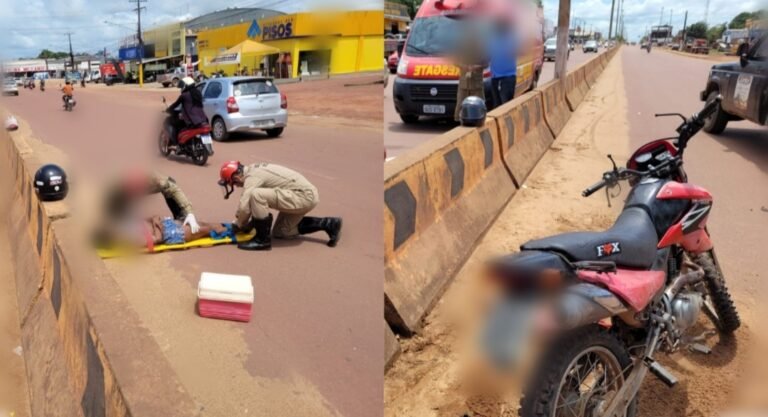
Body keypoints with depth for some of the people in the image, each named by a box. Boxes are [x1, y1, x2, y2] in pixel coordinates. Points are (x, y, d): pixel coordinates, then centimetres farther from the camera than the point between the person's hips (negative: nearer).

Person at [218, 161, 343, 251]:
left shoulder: (252, 177, -15)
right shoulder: (254, 169, 14)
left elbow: (244, 207, -20)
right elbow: (258, 204, 22)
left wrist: (239, 226, 0)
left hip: (304, 196, -11)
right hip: (307, 194, 11)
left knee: (256, 195, -25)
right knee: (281, 232, 23)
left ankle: (262, 240, -10)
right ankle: (328, 224, 22)